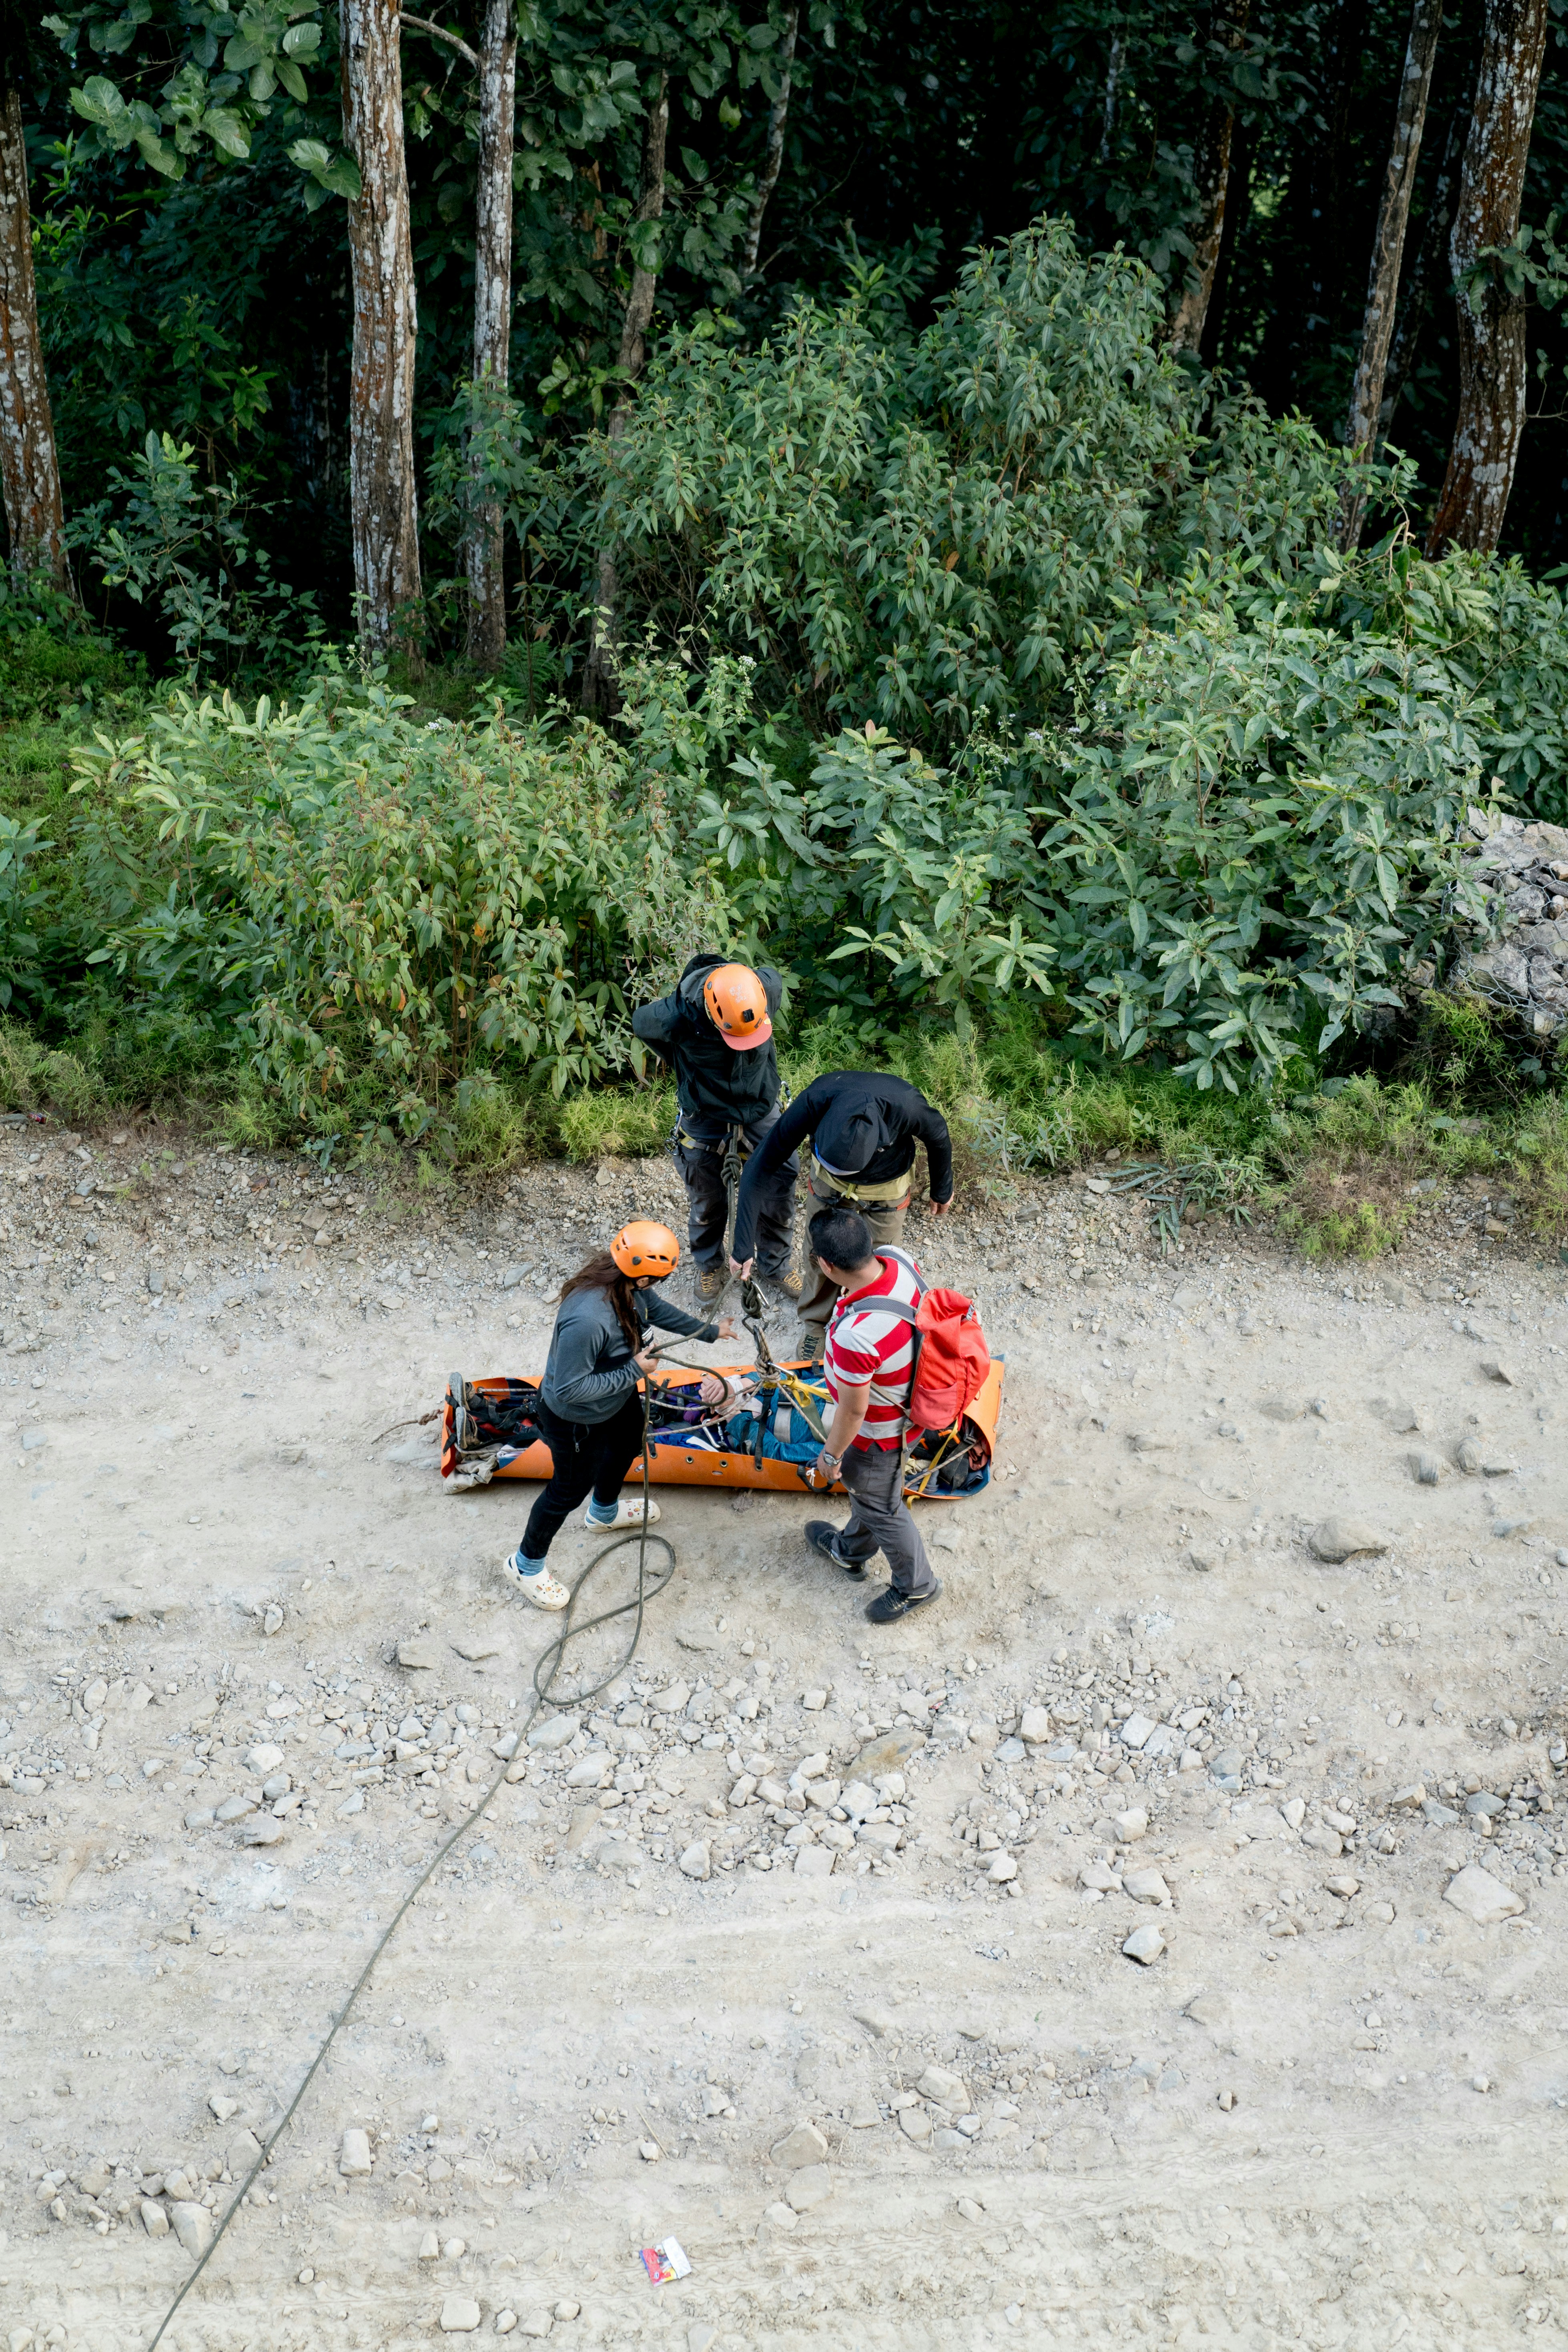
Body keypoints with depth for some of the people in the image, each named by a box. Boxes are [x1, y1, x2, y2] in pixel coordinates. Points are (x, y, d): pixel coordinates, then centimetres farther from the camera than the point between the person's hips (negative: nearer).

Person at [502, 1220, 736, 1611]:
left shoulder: (627, 1283, -20)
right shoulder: (588, 1319, -46)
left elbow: (655, 1308, 4)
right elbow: (570, 1389, -35)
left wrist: (709, 1331, 13)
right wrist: (634, 1372, -30)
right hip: (576, 1420, -8)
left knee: (628, 1446, 34)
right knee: (571, 1488, 15)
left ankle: (604, 1511, 67)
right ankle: (527, 1564, 43)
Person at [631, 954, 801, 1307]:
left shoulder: (768, 987, -29)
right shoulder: (678, 1016, -35)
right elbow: (640, 1023, -11)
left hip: (760, 1106, 2)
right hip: (706, 1115, -2)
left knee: (780, 1186, 7)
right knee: (707, 1199, 13)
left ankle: (775, 1264, 32)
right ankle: (709, 1267, 40)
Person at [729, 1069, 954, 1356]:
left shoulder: (907, 1106, -42)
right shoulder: (814, 1102, -41)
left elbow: (939, 1137, -16)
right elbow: (761, 1167, -31)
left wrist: (943, 1191, 3)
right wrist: (743, 1245, -31)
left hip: (886, 1187, -1)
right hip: (827, 1182, 1)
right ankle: (817, 1327, 41)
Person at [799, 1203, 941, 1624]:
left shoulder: (855, 1336, -45)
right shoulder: (897, 1259, -24)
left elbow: (853, 1411, -28)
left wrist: (830, 1455, -8)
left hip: (880, 1431, -8)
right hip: (907, 1397, 8)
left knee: (880, 1507, 21)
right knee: (861, 1483, 33)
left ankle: (915, 1585, 46)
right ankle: (851, 1550, 60)